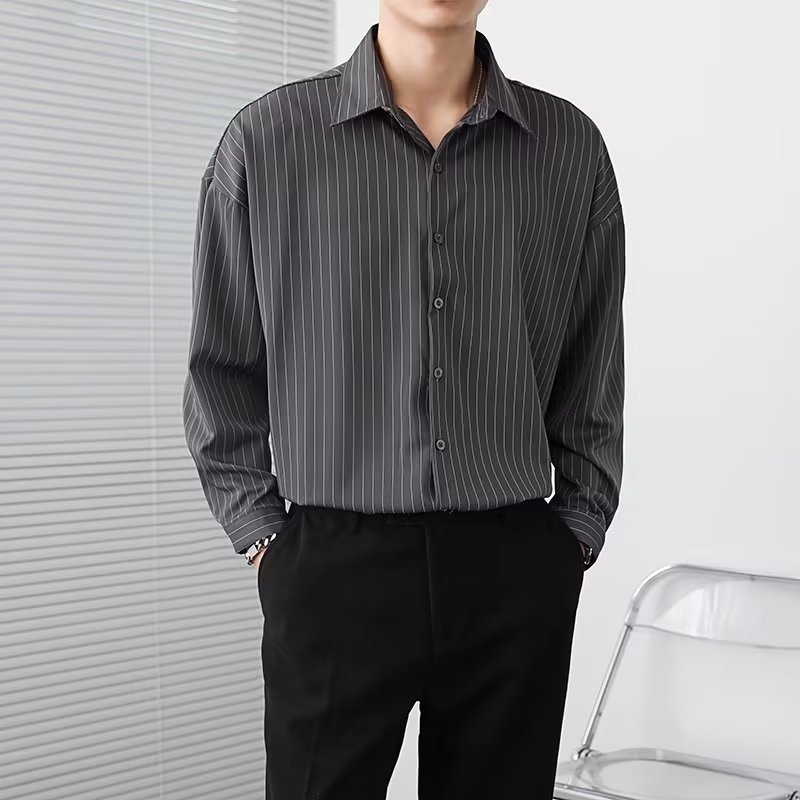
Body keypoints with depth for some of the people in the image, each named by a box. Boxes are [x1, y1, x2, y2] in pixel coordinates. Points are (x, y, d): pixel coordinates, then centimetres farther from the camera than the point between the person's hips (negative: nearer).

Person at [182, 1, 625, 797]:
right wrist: (265, 538, 1)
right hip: (335, 570, -1)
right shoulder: (265, 140, -1)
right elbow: (220, 368, 5)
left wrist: (576, 536, 6)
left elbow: (594, 376, 10)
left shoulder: (571, 148, 4)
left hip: (515, 574, 2)